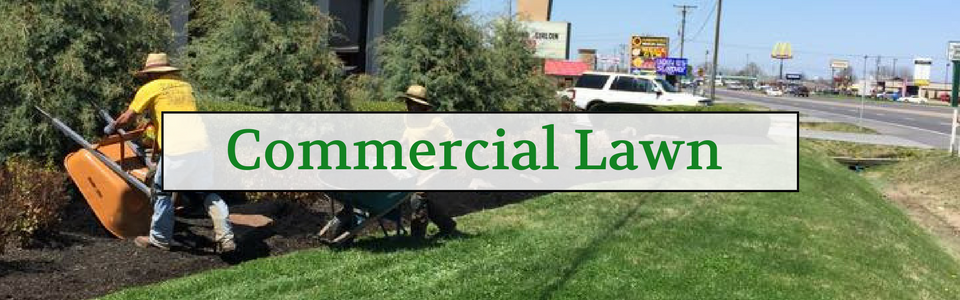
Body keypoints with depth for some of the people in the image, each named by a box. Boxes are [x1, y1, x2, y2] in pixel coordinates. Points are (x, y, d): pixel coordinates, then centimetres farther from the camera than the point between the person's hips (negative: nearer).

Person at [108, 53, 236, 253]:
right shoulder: (185, 86, 23)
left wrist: (112, 128, 34)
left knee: (163, 192, 14)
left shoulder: (150, 88, 7)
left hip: (177, 149, -5)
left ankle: (160, 239, 22)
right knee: (209, 191, 13)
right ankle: (225, 236, 3)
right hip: (202, 144, 5)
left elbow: (127, 118, 15)